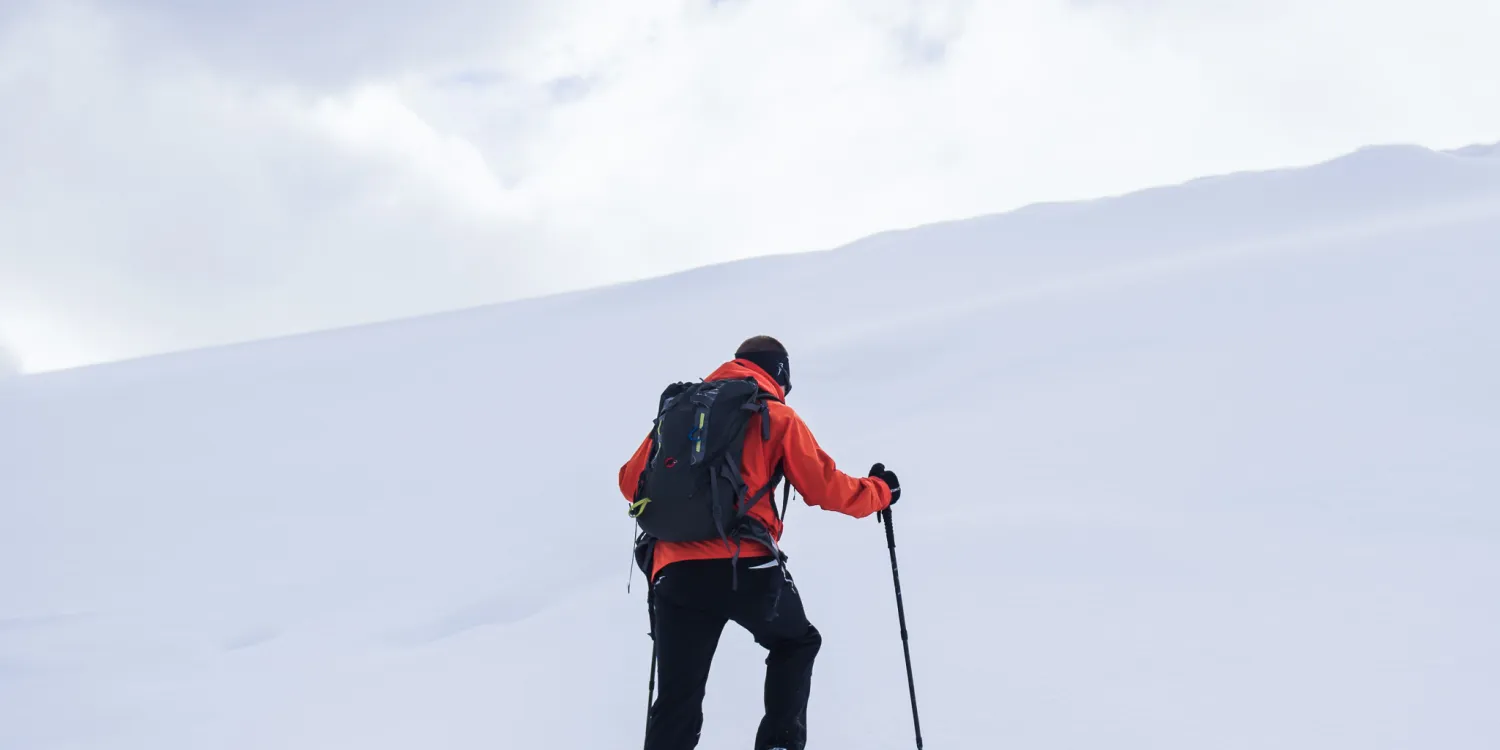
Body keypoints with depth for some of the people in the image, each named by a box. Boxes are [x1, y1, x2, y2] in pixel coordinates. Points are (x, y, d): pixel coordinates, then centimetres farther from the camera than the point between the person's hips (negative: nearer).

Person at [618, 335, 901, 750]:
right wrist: (880, 491, 24)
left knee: (678, 702, 6)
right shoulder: (776, 416, 7)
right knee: (796, 643, 27)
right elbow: (824, 487, 6)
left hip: (675, 574, 3)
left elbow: (632, 482, 23)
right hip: (746, 568, -3)